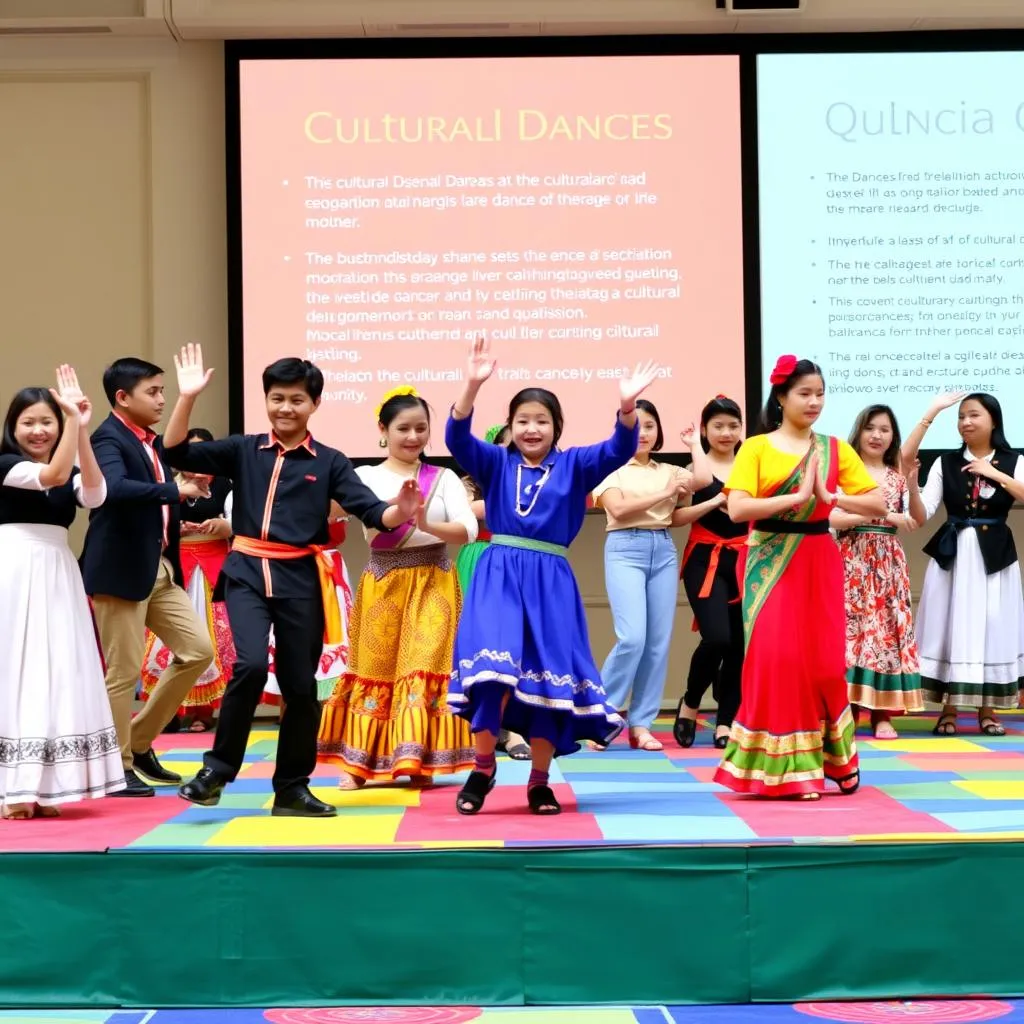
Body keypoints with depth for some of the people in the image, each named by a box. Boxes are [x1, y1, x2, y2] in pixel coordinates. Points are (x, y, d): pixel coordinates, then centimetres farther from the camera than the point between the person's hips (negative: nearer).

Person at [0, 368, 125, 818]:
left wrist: (80, 429, -17)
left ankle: (40, 786, 13)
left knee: (56, 676, 6)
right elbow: (51, 476, -20)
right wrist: (74, 420, -23)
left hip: (58, 577, 5)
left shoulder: (71, 474, 11)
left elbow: (95, 495, -11)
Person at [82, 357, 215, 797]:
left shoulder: (154, 443, 16)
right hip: (121, 569, -9)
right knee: (124, 670, -2)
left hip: (161, 567, 9)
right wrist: (175, 491, -29)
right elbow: (114, 488, -33)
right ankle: (117, 765, 12)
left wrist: (181, 519, 7)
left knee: (199, 650, 7)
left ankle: (139, 742, 19)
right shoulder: (109, 439, -12)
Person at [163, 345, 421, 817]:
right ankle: (218, 767, -4)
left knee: (300, 685, 7)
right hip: (248, 571, -1)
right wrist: (187, 398, -13)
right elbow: (178, 454, -2)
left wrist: (400, 512, -29)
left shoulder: (329, 462, 2)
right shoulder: (243, 450, 5)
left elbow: (372, 511, -7)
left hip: (301, 578, 1)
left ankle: (292, 788, 21)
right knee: (250, 665, -22)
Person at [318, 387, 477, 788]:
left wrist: (427, 524, -27)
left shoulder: (444, 478, 3)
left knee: (425, 668, -5)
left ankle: (419, 760, 0)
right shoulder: (365, 477, 1)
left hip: (433, 583, 0)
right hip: (382, 583, 0)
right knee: (374, 669, 5)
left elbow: (469, 530, -8)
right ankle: (357, 761, 12)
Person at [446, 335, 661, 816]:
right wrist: (472, 386, -24)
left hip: (551, 582, 1)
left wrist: (627, 406, -26)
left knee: (550, 674, 3)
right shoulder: (495, 462, 7)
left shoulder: (574, 465, 7)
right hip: (498, 577, -1)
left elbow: (618, 451, -7)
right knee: (492, 666, -17)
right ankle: (483, 766, 4)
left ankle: (539, 781, 17)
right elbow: (458, 438, -8)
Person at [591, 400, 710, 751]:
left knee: (659, 642, 0)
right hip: (625, 550, -4)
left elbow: (704, 479, -2)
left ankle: (640, 724, 7)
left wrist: (693, 443, 12)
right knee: (632, 637, -17)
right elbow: (618, 508, -11)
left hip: (664, 551, 5)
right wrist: (664, 494, -9)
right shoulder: (610, 468, 4)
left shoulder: (669, 471, 16)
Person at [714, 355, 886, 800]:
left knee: (824, 660, 3)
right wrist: (796, 497, -16)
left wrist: (831, 497, -11)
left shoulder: (835, 448, 8)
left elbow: (878, 504, 3)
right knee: (776, 658, -5)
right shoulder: (756, 448, 0)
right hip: (770, 563, -2)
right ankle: (785, 768, 5)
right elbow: (737, 509, -12)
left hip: (818, 563, 2)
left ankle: (833, 760, 22)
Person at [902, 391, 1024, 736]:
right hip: (952, 555, 0)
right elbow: (923, 513, -6)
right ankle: (948, 710, 7)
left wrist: (996, 475, -16)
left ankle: (988, 711, 14)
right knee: (952, 628, 0)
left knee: (991, 628, 3)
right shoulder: (946, 463, 3)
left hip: (994, 555, 0)